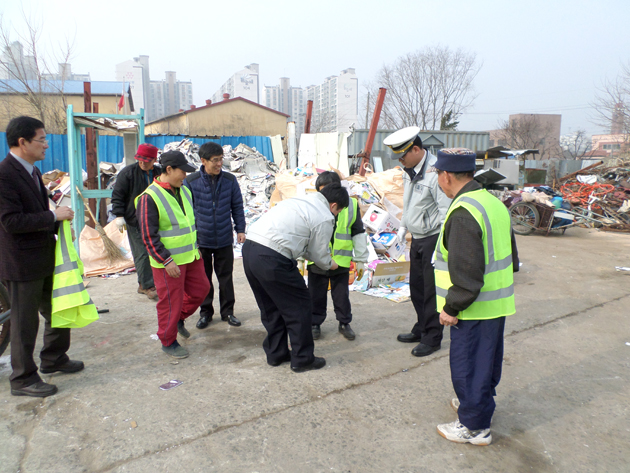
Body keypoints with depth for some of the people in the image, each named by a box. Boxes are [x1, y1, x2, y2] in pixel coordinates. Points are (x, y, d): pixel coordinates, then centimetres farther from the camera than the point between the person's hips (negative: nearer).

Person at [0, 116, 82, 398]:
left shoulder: (32, 171, 11)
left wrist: (60, 226, 6)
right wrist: (54, 216, -20)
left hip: (45, 257, 9)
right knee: (25, 322, 5)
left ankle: (54, 359, 39)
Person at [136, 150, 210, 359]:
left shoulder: (184, 190, 8)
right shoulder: (149, 198, -17)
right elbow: (149, 236, -19)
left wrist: (196, 247, 19)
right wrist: (167, 261, -22)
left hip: (192, 256, 8)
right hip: (168, 261, -8)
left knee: (200, 289, 15)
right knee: (170, 301, 3)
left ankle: (179, 318, 38)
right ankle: (168, 342, 22)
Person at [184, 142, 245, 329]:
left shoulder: (230, 180, -3)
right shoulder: (190, 182, -8)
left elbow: (237, 206, 6)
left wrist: (240, 229, 1)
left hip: (224, 239, 1)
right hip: (201, 240, -1)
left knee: (226, 277, 11)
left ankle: (228, 311, 26)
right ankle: (205, 312, 29)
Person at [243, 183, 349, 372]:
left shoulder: (299, 201, 24)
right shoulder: (325, 218, -2)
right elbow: (320, 255, 6)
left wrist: (324, 260, 35)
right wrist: (330, 264, 29)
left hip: (249, 249, 9)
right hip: (272, 259, -9)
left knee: (271, 307, 23)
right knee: (299, 307, 9)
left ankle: (276, 354, 36)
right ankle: (302, 359, 20)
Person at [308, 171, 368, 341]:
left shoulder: (350, 205, -4)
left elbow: (358, 233, 3)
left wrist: (361, 260, 4)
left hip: (341, 261, 0)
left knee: (342, 295, 13)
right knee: (316, 295, 12)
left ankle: (344, 323, 32)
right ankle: (315, 324, 29)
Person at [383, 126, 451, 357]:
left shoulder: (435, 171, -20)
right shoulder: (409, 170, 9)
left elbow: (446, 210, -21)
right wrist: (403, 226, 18)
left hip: (433, 238, -9)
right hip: (417, 238, 9)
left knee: (431, 290, 1)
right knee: (416, 286, 17)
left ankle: (432, 338, 15)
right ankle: (422, 329, 33)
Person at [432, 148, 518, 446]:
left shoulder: (463, 213, -24)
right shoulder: (494, 203, 8)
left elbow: (466, 272, -28)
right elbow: (510, 258, 15)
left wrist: (451, 307, -17)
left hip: (474, 310, -10)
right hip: (497, 304, 10)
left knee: (467, 366, 5)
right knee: (487, 358, 24)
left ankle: (474, 427, 19)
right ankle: (481, 401, 44)